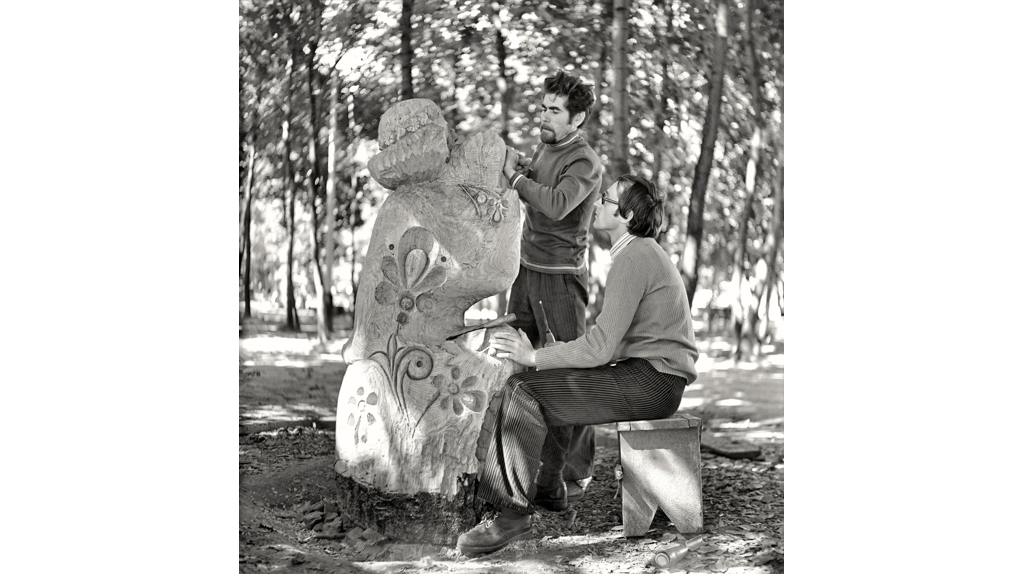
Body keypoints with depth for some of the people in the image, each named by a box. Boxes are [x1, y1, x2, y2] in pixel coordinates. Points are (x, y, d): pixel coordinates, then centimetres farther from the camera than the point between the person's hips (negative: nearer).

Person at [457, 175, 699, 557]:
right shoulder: (643, 254, 19)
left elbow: (601, 346, -21)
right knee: (520, 384, 10)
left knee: (525, 392, -17)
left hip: (651, 381, -10)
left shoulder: (633, 259, -14)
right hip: (644, 373, 10)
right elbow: (611, 342, 17)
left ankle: (514, 511, -14)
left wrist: (534, 357, -12)